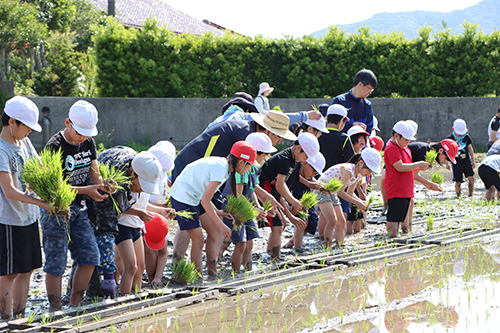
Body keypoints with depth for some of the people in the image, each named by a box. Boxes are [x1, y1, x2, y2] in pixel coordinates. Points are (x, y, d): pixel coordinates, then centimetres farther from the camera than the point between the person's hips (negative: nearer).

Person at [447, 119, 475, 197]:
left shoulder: (466, 137, 4)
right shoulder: (450, 138, -3)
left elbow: (470, 148, 16)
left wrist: (473, 161, 16)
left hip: (466, 161, 2)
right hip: (456, 163, -2)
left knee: (471, 178, -10)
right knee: (458, 182, -4)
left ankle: (470, 195, 4)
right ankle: (458, 197, 10)